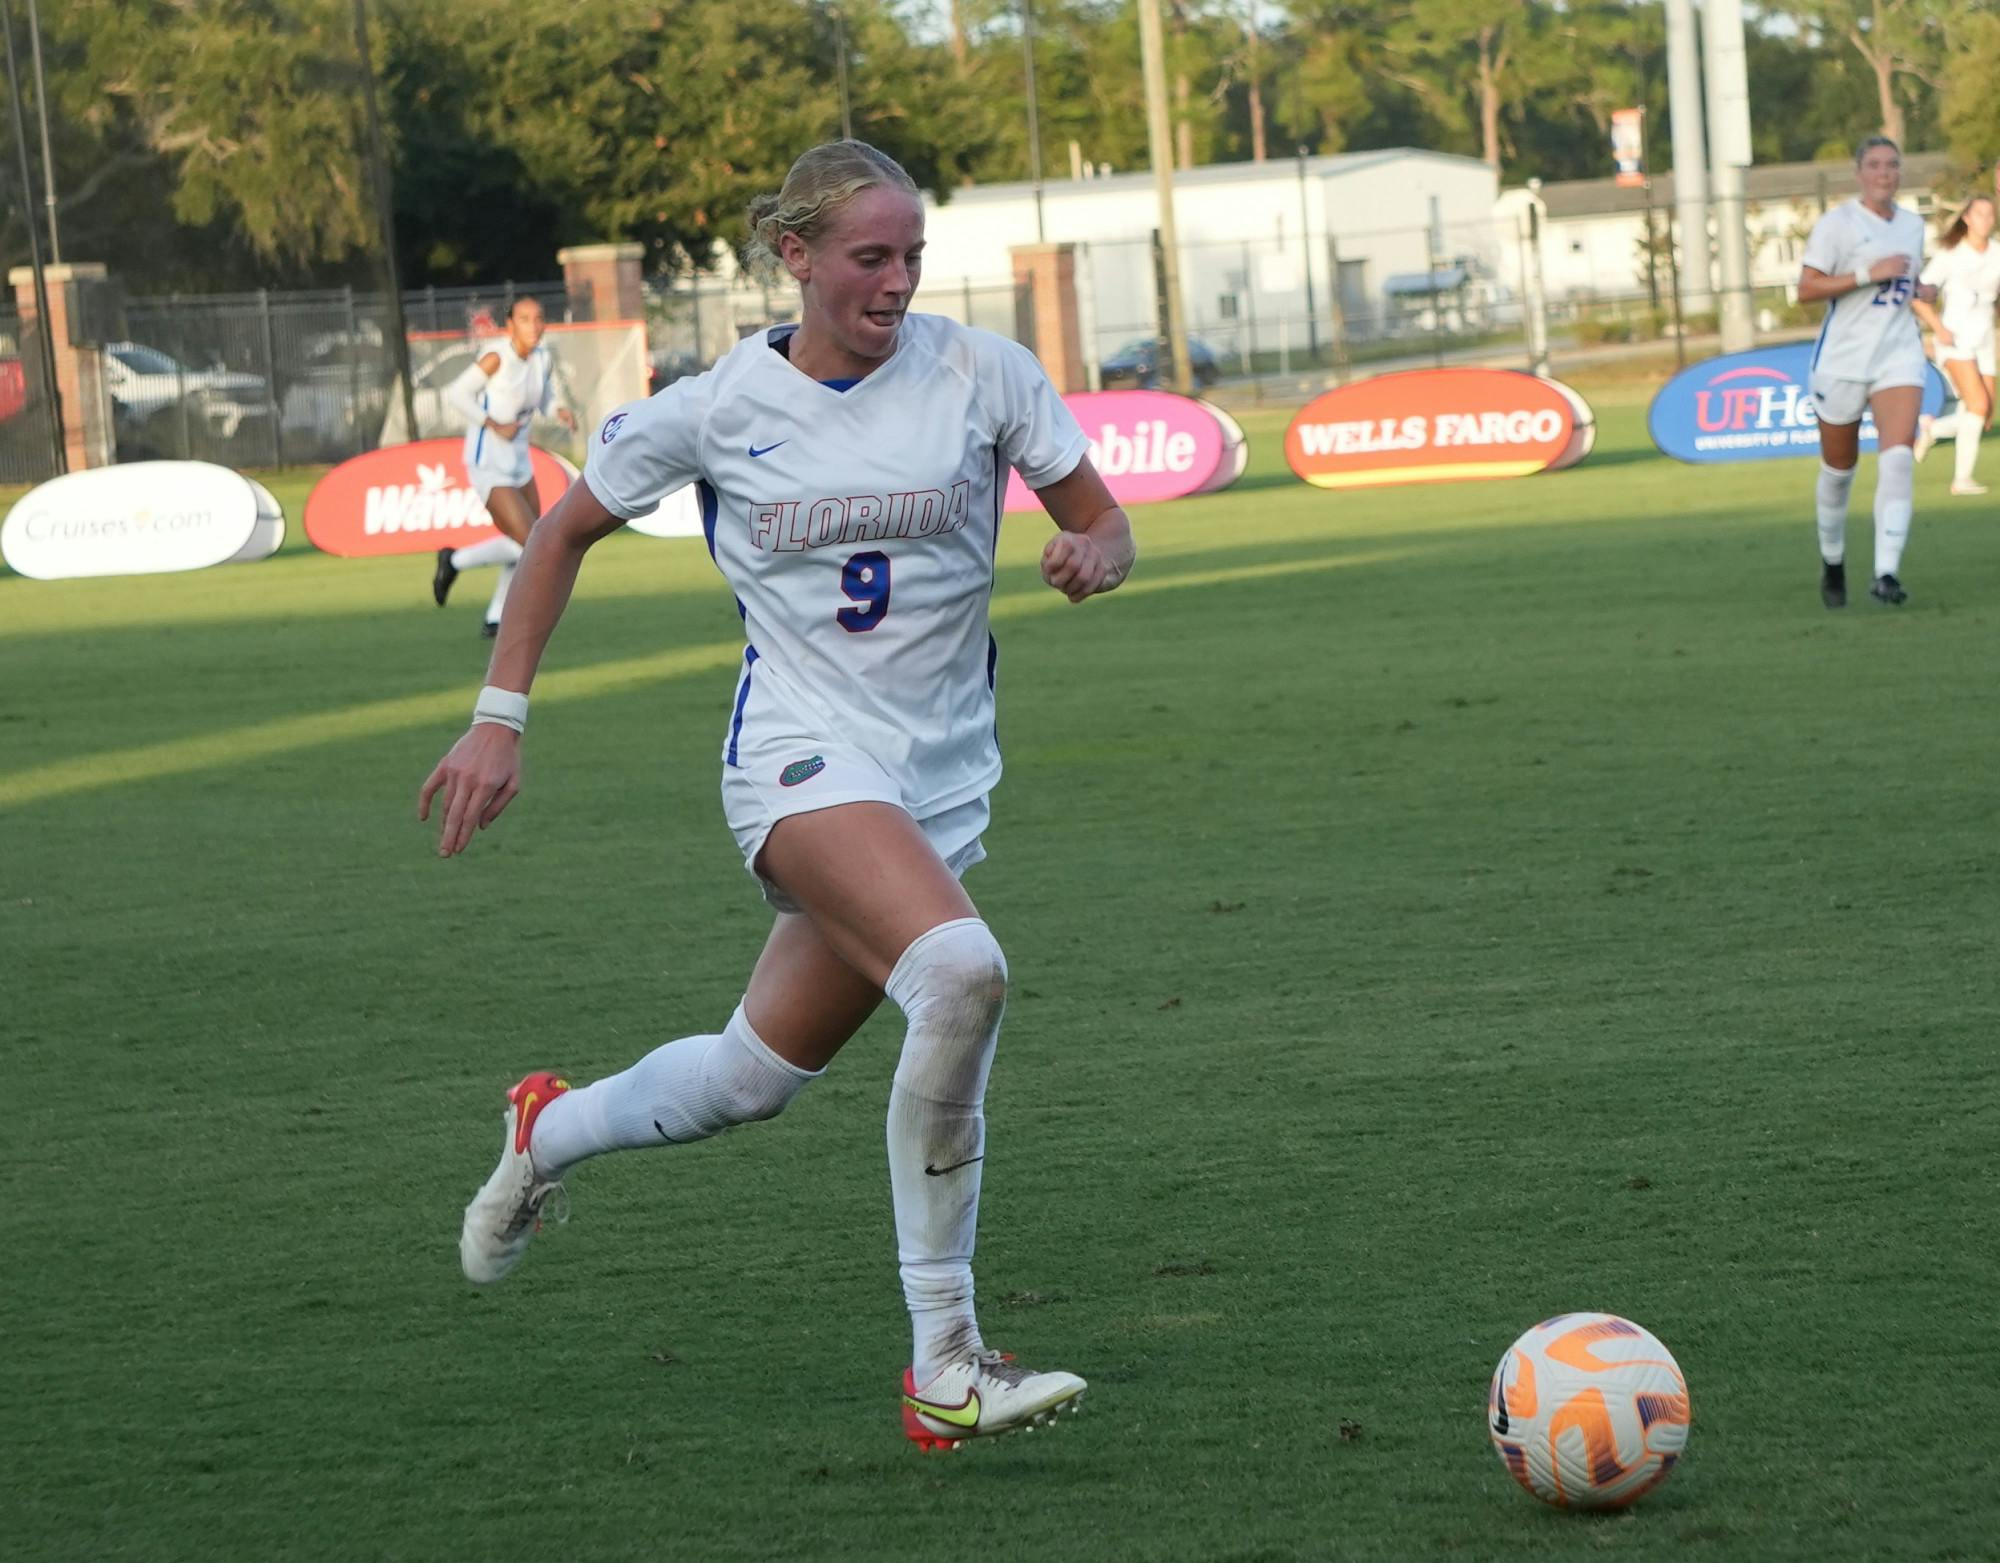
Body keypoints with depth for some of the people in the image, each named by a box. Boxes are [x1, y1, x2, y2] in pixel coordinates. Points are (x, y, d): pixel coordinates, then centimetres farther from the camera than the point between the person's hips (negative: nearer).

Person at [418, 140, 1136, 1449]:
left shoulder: (983, 374, -1)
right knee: (961, 969, -31)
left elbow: (1103, 521, 6)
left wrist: (1095, 553, -19)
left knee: (757, 1076, 11)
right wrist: (499, 720, 5)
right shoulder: (721, 407, -4)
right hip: (804, 754, -4)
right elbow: (566, 532, 10)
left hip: (943, 775, 4)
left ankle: (550, 1132, 46)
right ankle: (944, 1366, -25)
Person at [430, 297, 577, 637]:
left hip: (518, 462, 8)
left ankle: (496, 619, 28)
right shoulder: (496, 357, -19)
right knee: (531, 545, -13)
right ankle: (455, 561, 8)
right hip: (488, 465, -8)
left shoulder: (543, 359, 2)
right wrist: (496, 426, -18)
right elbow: (456, 395, -15)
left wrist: (560, 409, -3)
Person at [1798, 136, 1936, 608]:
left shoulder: (1913, 225, 12)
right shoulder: (1837, 223, -6)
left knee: (1898, 458, -18)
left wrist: (1921, 290, 7)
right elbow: (1806, 290, -12)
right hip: (1843, 357, -3)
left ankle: (1887, 573, -23)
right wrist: (1869, 274, -19)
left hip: (1899, 353, 3)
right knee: (1838, 469, 8)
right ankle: (1832, 562, 32)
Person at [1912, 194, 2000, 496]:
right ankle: (1962, 479, -11)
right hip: (1955, 340, -5)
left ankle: (1932, 429, 28)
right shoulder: (1950, 255, -7)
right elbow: (1918, 297, -5)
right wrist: (1938, 328, -17)